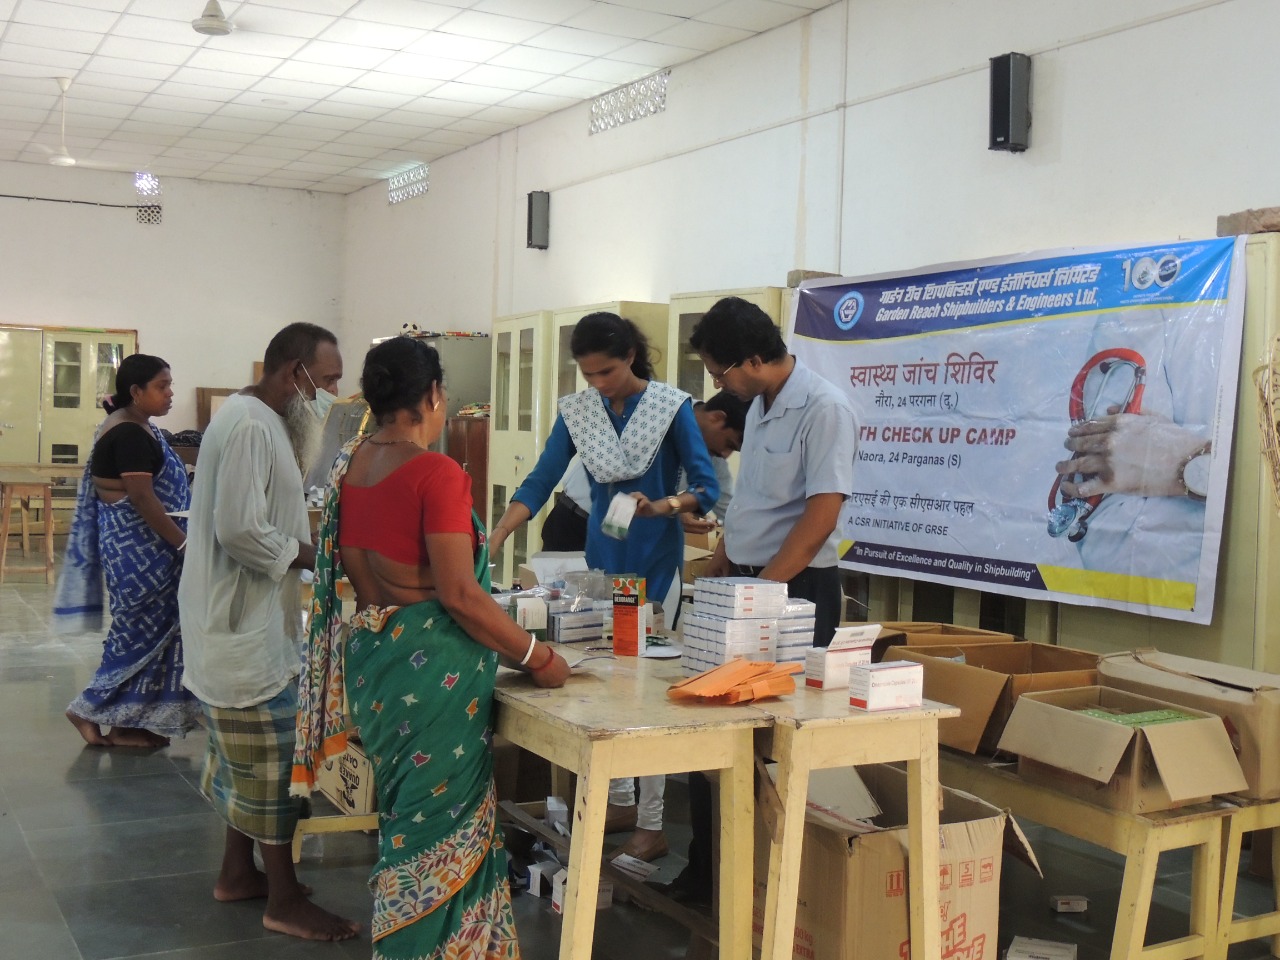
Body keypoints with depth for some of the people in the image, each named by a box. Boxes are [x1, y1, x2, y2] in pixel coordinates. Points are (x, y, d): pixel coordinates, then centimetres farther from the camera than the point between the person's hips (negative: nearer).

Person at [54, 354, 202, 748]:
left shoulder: (131, 427, 14)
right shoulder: (131, 434, -18)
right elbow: (141, 497, -23)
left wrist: (179, 539, 20)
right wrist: (185, 543, -20)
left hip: (138, 543, 10)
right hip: (139, 545, -10)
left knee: (141, 628, 13)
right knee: (143, 629, -2)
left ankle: (125, 721, 19)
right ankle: (93, 711, 7)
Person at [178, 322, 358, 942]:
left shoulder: (266, 420, 12)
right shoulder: (249, 426, -21)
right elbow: (240, 529, -27)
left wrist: (310, 423, 2)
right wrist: (312, 557, -16)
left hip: (252, 619, 10)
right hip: (243, 620, -10)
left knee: (251, 758, 19)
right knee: (273, 758, -2)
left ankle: (237, 872, 31)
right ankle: (285, 902, 8)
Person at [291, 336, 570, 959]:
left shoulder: (349, 466, 5)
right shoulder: (436, 474, -18)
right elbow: (458, 594, -20)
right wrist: (535, 657, -12)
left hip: (370, 654, 8)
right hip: (433, 664, -8)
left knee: (407, 810, 21)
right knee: (442, 819, 5)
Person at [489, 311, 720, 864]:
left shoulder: (671, 407, -9)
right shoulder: (577, 411, 2)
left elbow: (706, 488, -10)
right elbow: (539, 484, -5)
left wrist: (658, 507, -29)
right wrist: (493, 540, -18)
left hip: (655, 564, -4)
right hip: (602, 559, 4)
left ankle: (652, 826, 5)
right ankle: (621, 800, 24)